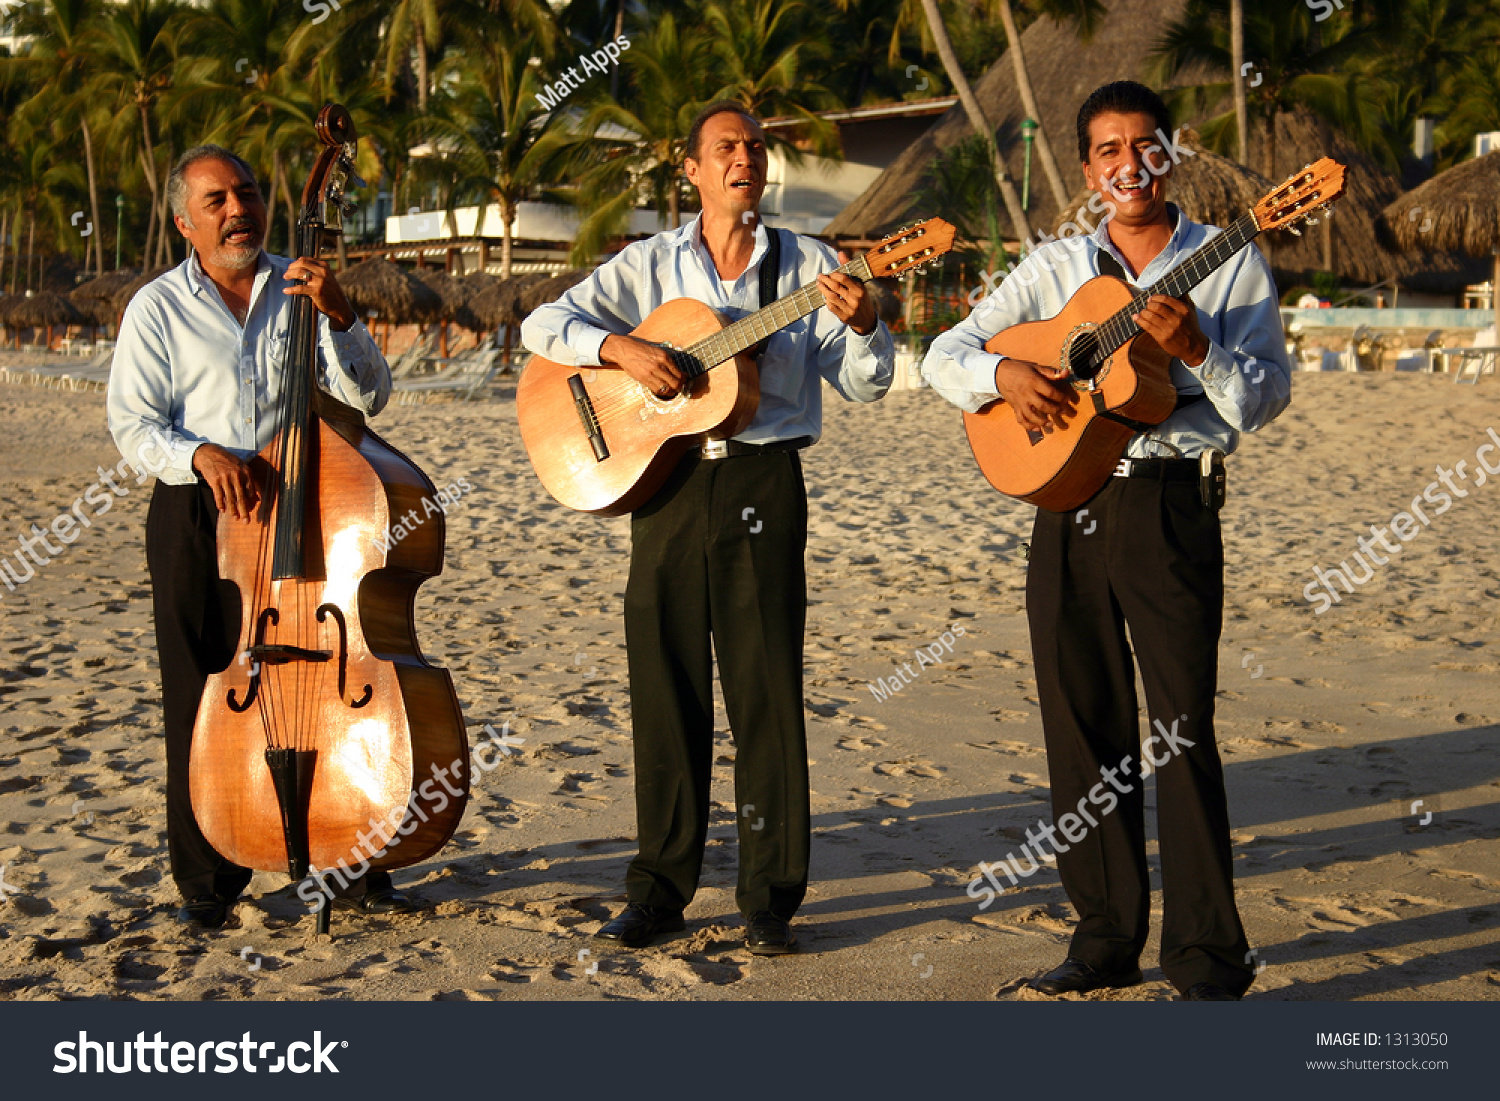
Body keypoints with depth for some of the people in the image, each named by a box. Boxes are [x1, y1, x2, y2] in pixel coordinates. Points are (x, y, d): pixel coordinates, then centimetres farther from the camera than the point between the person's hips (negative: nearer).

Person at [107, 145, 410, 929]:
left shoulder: (300, 290, 11)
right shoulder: (157, 308, 5)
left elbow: (369, 396, 3)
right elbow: (132, 425, -2)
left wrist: (337, 317, -13)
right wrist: (199, 454, -21)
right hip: (197, 520, -1)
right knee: (204, 704, 1)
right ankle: (207, 884, 14)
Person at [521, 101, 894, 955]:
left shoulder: (808, 267, 7)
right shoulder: (650, 265, 9)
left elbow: (865, 385, 2)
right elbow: (544, 325, 2)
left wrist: (863, 325, -18)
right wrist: (621, 349, -15)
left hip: (764, 482, -1)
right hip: (665, 480, 1)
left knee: (768, 688, -1)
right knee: (666, 687, 5)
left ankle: (772, 897, 8)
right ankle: (662, 889, 17)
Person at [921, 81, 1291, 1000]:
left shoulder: (1229, 264, 5)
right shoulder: (1054, 268, 12)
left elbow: (1267, 397, -2)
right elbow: (944, 355, 8)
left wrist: (1197, 346, -19)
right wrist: (1003, 374, -13)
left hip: (1170, 504, -4)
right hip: (1065, 502, 4)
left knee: (1182, 730, -6)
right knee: (1084, 726, 7)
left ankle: (1208, 957, 3)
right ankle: (1108, 936, 19)